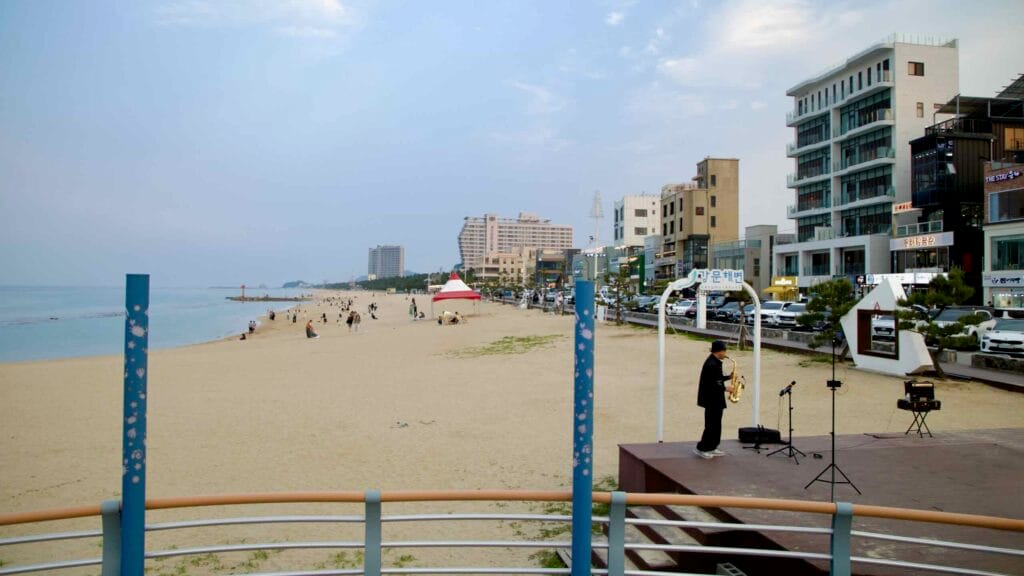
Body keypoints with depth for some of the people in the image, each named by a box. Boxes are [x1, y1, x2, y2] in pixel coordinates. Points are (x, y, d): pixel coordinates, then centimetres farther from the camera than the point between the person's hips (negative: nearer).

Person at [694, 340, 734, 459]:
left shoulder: (715, 362, 11)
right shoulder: (711, 364, -21)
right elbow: (710, 385, -24)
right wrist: (725, 389, -15)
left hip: (716, 400, 10)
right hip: (712, 400, -10)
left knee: (715, 424, 14)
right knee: (712, 425, -4)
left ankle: (712, 448, 21)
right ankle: (701, 448, 3)